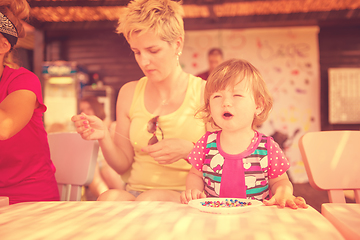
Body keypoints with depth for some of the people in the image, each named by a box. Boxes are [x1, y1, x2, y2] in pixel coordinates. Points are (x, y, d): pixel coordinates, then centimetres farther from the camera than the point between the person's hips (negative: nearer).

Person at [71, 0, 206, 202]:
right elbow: (123, 166, 10)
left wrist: (187, 149, -19)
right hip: (136, 191, 2)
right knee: (109, 198, -32)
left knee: (149, 201, -34)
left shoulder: (205, 93, -3)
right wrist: (104, 137, -8)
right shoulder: (129, 93, 9)